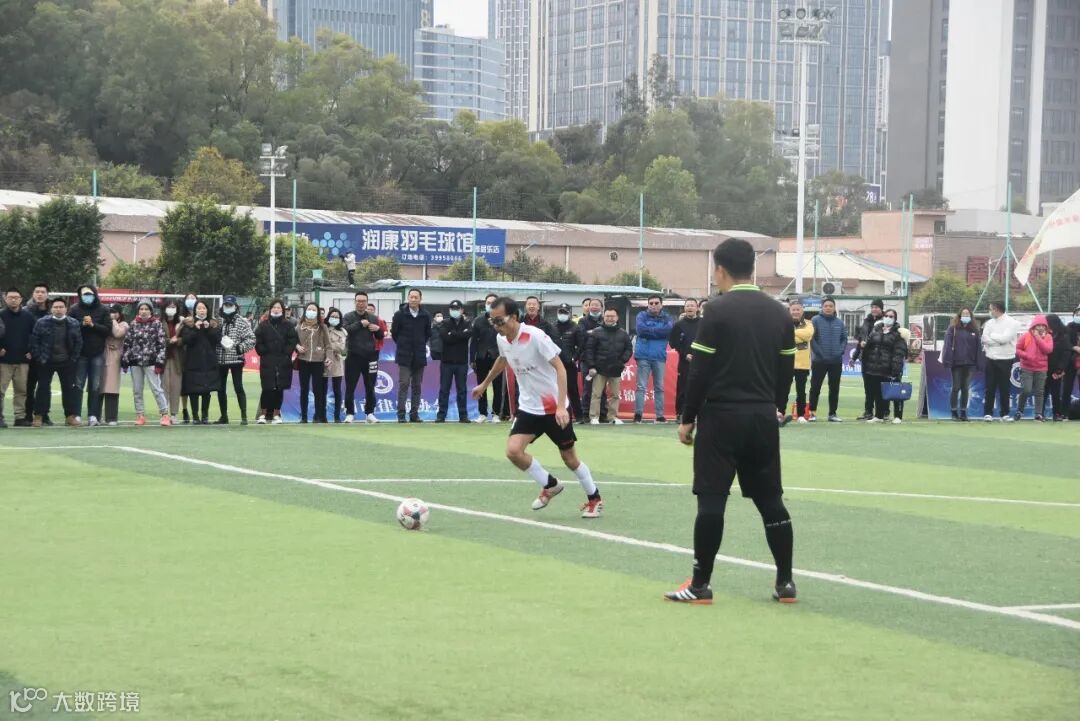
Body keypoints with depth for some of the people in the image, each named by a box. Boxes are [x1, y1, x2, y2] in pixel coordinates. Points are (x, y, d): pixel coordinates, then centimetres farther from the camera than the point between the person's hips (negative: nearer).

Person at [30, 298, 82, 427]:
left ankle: (70, 416, 9)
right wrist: (38, 357, -8)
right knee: (43, 388, 2)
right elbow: (34, 341, -3)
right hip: (46, 362, -1)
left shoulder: (74, 324, 0)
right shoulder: (42, 323, -6)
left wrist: (73, 358, -2)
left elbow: (78, 342, 5)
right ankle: (38, 416, 6)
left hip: (66, 362, 1)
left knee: (69, 388, 3)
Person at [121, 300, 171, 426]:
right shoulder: (133, 324, 9)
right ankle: (140, 415, 14)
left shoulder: (157, 324, 0)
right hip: (135, 361, 4)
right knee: (137, 390, 7)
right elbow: (127, 343, 11)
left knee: (156, 388, -9)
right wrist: (124, 360, 5)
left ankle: (165, 415, -7)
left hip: (151, 361, -4)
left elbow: (161, 344, -4)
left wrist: (159, 362, -10)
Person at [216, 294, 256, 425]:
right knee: (220, 388, 9)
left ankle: (244, 416, -4)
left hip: (236, 359, -5)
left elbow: (251, 340, -8)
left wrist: (238, 348, -15)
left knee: (238, 387, -7)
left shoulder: (242, 322, -3)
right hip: (220, 360, 5)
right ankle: (223, 416, 18)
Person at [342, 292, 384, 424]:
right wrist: (360, 324, -18)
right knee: (350, 387, 0)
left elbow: (381, 337, 13)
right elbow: (346, 330, -17)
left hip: (370, 356, 2)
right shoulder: (348, 317, 1)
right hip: (353, 357, -2)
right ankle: (350, 413, 8)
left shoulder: (373, 318, 9)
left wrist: (378, 329, -8)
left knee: (370, 387, 7)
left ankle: (370, 413, 15)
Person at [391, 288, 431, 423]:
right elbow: (394, 332, 5)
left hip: (419, 356, 3)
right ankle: (401, 414, -5)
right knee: (403, 384, -6)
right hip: (404, 356, -3)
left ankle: (414, 414, 10)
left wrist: (421, 345, 10)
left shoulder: (425, 316, 2)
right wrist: (402, 345, 9)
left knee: (417, 386, 5)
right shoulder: (400, 314, -5)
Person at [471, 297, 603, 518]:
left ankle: (594, 498, 26)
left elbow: (560, 369, -23)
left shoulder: (536, 337, -23)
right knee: (513, 450, -13)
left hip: (554, 408, -5)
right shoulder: (502, 340, -3)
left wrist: (561, 406, -31)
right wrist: (484, 384, 34)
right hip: (528, 407, 5)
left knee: (569, 457, 4)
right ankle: (550, 485, 9)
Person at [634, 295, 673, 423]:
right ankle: (638, 413, -7)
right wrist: (658, 331, -10)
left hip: (659, 356, 2)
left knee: (659, 387, 6)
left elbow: (669, 329, -12)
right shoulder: (642, 315, 5)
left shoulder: (667, 318, 9)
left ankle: (660, 415, 9)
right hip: (643, 356, -2)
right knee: (641, 386, -6)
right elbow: (640, 329, -13)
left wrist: (649, 331, -11)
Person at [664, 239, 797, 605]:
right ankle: (785, 582, 12)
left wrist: (688, 418, -2)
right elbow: (786, 369, 10)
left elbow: (700, 369, -10)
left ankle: (700, 584, -1)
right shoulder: (779, 313, 7)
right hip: (764, 417, 5)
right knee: (771, 499, 11)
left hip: (722, 414, -5)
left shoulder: (718, 310, -9)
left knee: (711, 499, -2)